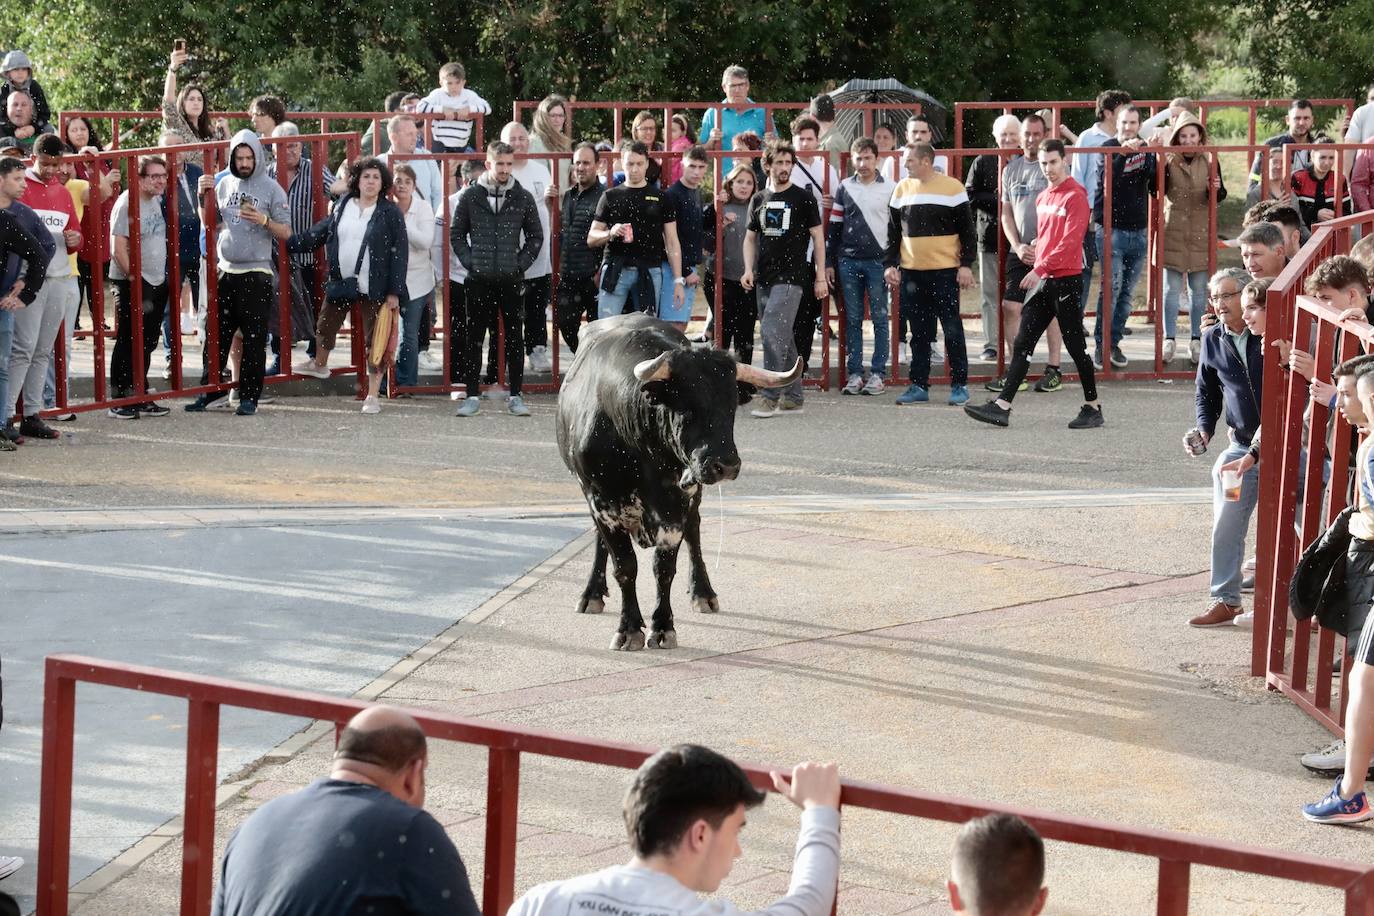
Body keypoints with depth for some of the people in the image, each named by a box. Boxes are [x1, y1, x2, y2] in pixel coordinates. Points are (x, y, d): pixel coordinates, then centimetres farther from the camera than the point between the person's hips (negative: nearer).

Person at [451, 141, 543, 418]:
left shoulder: (523, 198, 3)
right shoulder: (470, 196, 1)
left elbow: (536, 236, 8)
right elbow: (457, 234, 7)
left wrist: (521, 264, -2)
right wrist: (470, 262, -4)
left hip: (511, 280, 0)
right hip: (479, 280, 0)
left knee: (515, 337, 3)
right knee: (473, 337, 2)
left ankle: (515, 396, 9)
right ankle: (472, 396, 8)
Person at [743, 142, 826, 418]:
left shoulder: (804, 199, 0)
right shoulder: (759, 200, 13)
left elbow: (818, 238, 2)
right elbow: (750, 238, 17)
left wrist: (821, 277, -2)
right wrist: (749, 270, 2)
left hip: (790, 278, -5)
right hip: (764, 279, 5)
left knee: (773, 334, -16)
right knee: (783, 339, 10)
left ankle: (770, 397, -15)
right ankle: (792, 398, 16)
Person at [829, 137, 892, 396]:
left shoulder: (889, 189, 2)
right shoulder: (845, 188, 9)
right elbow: (835, 227, 11)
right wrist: (830, 262, 7)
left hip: (878, 262, -2)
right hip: (848, 261, 2)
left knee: (880, 319, -1)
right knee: (852, 320, 4)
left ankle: (877, 374, 2)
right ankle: (854, 373, 8)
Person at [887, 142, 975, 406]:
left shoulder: (952, 187, -3)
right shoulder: (902, 189, 10)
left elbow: (966, 230, -2)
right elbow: (893, 231, 15)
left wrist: (966, 265, -8)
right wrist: (891, 264, 7)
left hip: (945, 272, -4)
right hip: (912, 273, 4)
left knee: (952, 329, -1)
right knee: (919, 333, 7)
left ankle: (959, 385, 5)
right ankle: (919, 385, 13)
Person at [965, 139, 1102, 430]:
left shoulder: (1075, 196, -10)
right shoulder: (1042, 198, 15)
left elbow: (1070, 241, -18)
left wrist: (1040, 268, -23)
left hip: (1065, 279, -8)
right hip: (1041, 281, 8)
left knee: (1075, 345, -1)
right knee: (1022, 343, 3)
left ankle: (1092, 407, 9)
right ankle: (1002, 407, 0)